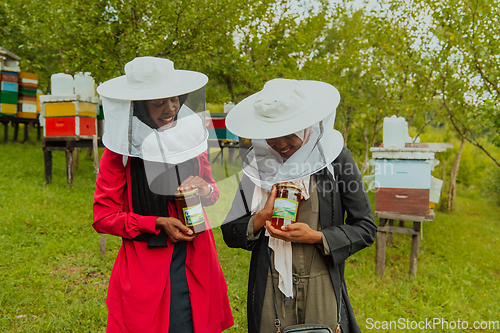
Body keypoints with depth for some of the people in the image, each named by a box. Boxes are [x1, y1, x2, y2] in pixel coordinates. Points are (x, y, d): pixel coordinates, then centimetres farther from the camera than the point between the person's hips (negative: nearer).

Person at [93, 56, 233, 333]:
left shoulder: (190, 133, 4)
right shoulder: (120, 150, -8)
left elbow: (212, 191, 15)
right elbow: (103, 218, -4)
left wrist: (206, 190, -8)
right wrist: (157, 223, -15)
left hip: (197, 263, 4)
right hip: (144, 268, -3)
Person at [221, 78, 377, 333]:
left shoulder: (334, 157, -7)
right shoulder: (254, 164, -1)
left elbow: (365, 228, -3)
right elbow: (230, 233, 2)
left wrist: (316, 236, -17)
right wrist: (263, 217, -16)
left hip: (323, 290, -1)